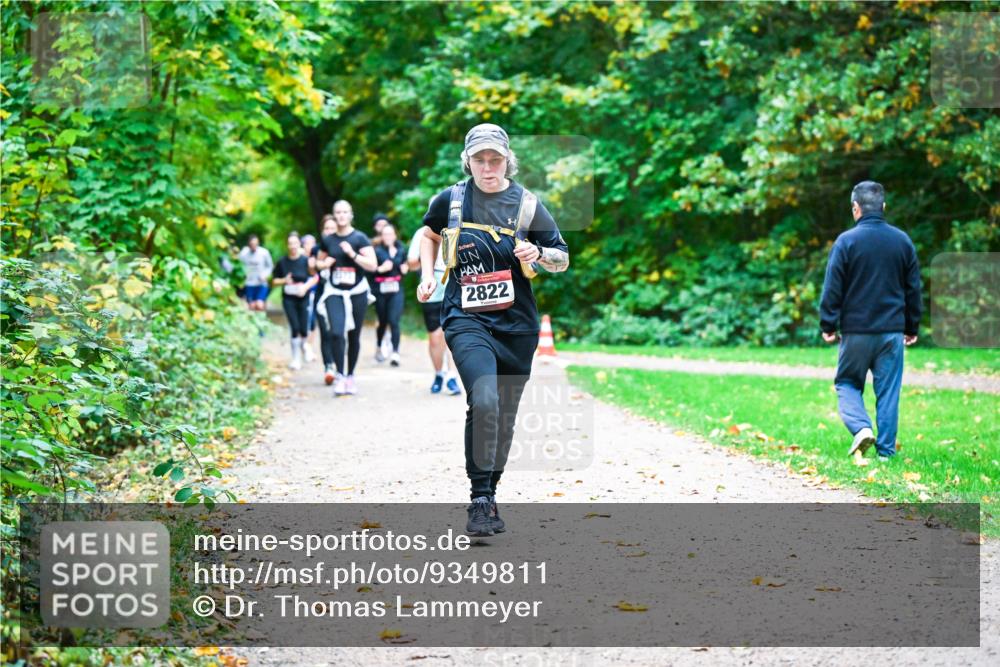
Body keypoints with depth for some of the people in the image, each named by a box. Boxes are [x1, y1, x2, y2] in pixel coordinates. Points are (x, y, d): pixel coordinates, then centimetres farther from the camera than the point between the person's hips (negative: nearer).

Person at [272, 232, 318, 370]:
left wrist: (306, 286, -15)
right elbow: (275, 281, 8)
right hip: (289, 299, 0)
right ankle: (296, 358, -1)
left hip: (303, 298, 0)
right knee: (295, 328, -10)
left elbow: (316, 277, -1)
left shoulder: (306, 260, -6)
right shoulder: (282, 262, 0)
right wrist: (284, 280, -12)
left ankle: (304, 348, 31)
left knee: (303, 329, -1)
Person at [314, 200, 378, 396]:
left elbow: (372, 265, -9)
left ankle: (350, 376, 21)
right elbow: (318, 263, 21)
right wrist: (324, 264, -2)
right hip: (334, 292, 1)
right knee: (336, 333, -16)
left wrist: (352, 254, -19)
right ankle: (339, 376, -11)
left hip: (357, 292, -1)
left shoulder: (359, 238, -3)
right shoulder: (327, 241, 6)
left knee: (354, 336, 7)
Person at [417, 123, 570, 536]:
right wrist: (427, 275, 10)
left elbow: (563, 259, 8)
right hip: (466, 320, -2)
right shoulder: (450, 200, 3)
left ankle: (488, 495, 27)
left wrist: (540, 254, -13)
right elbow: (430, 234, 24)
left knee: (504, 419, 8)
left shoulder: (527, 205, 1)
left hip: (517, 325, 2)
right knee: (484, 402, -24)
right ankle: (480, 500, -16)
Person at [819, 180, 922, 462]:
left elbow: (832, 289, -7)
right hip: (892, 330, 3)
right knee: (888, 391, 7)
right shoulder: (902, 241, 5)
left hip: (856, 329, -3)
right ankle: (885, 450, 5)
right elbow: (913, 288, 11)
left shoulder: (846, 241, -8)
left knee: (847, 384, 11)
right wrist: (912, 327, 19)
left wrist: (828, 325, 2)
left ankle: (861, 428, -11)